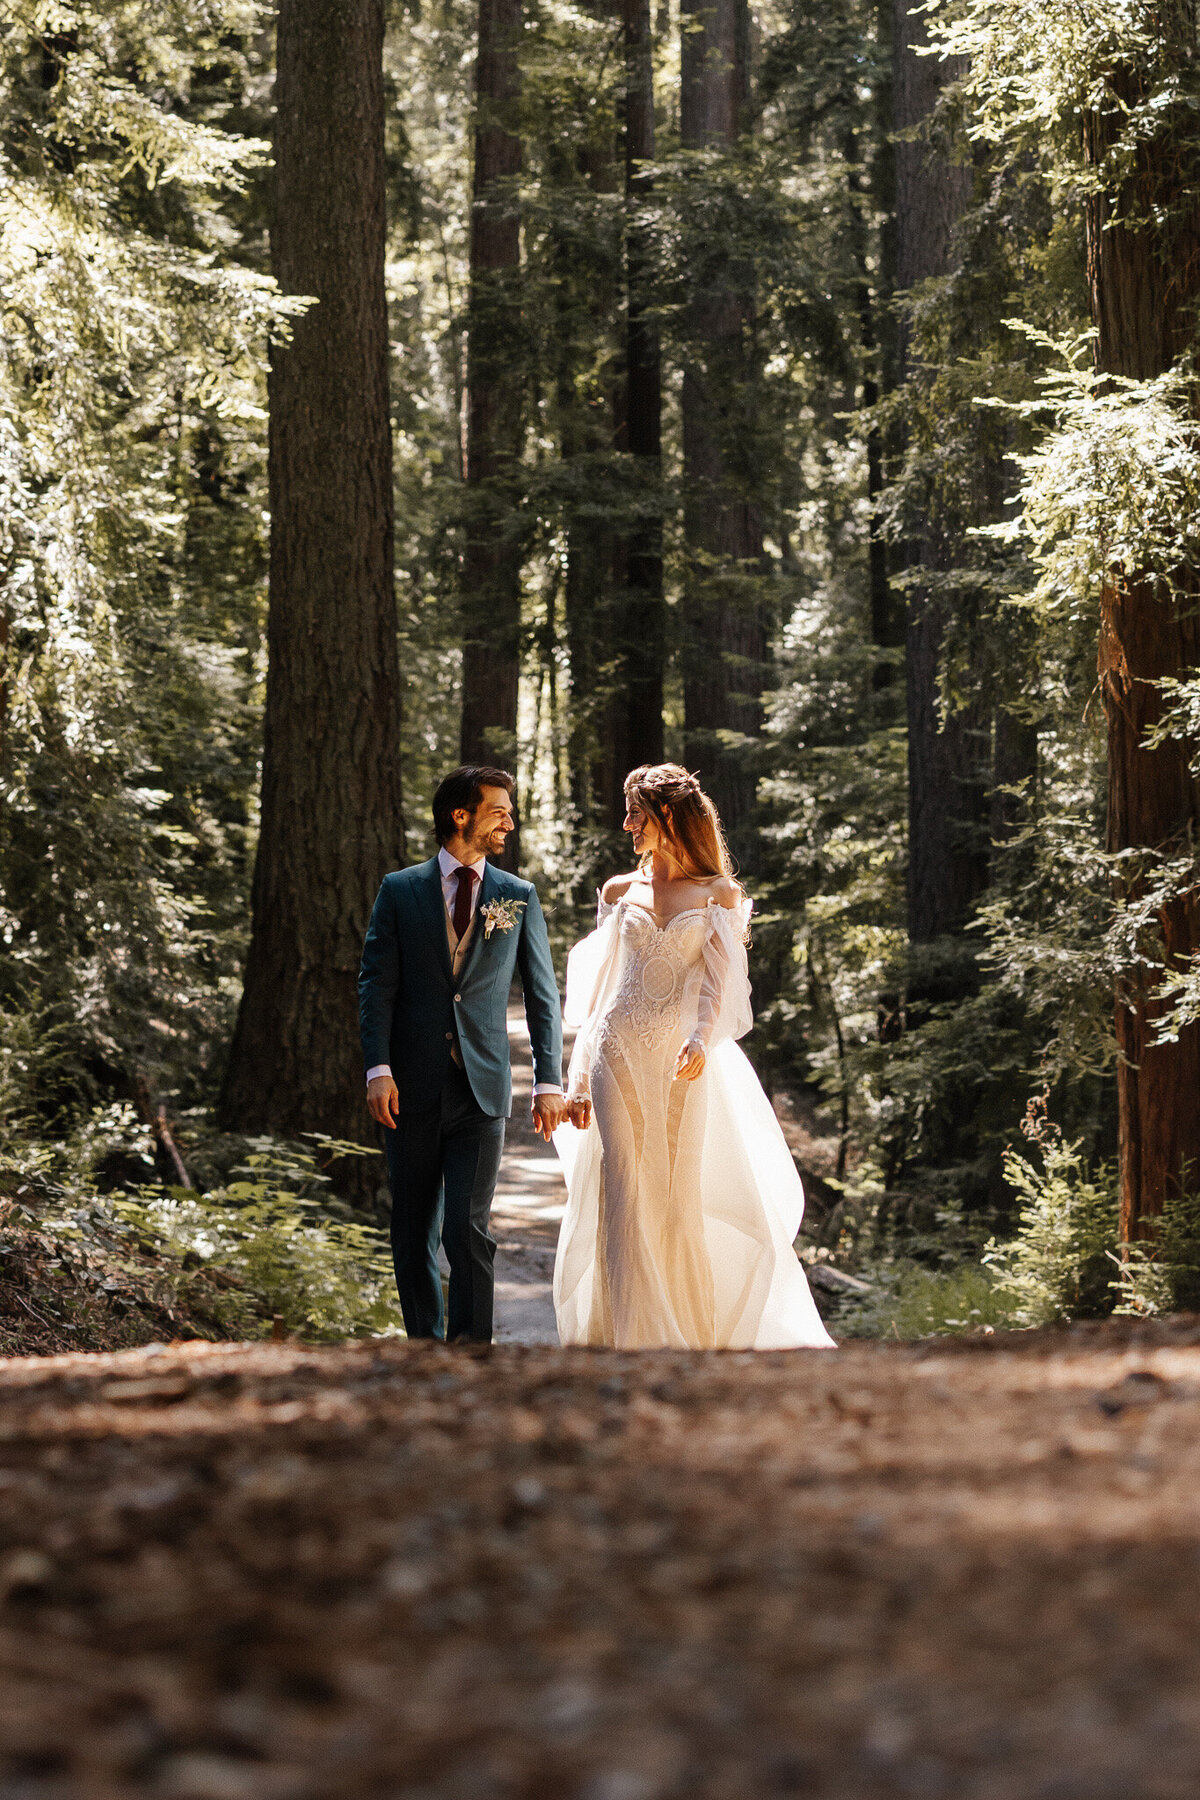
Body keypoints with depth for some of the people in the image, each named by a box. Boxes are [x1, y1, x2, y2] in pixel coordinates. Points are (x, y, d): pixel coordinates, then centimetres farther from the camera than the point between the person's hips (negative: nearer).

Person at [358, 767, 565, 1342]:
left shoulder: (519, 897, 8)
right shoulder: (400, 891, 5)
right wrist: (378, 1070, -11)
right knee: (412, 1234, 8)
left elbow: (542, 995, 8)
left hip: (482, 1090, -1)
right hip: (413, 1090, 1)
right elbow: (376, 985, 1)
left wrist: (549, 1081, -1)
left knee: (467, 1231, -11)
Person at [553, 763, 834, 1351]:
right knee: (624, 1199, -5)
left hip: (682, 1064, -2)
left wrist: (702, 1042, -27)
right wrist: (580, 1080, 6)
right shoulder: (620, 891, 13)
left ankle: (691, 1339, 8)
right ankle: (631, 1338, -5)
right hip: (619, 1057, 2)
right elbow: (596, 991, 12)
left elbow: (718, 981, -7)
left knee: (681, 1201, -1)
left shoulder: (718, 895, 6)